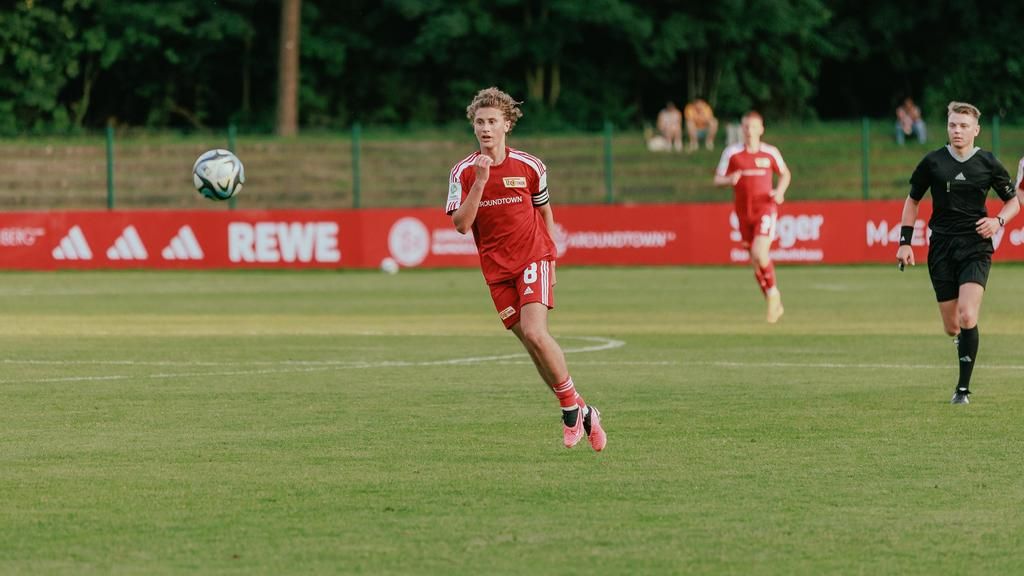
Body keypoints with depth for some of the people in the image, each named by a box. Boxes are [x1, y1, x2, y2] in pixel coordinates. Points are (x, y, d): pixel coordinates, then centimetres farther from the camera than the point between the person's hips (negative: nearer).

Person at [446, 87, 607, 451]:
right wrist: (480, 181, -21)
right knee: (528, 342, 2)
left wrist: (550, 260, 13)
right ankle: (579, 414, 14)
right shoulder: (464, 172, -3)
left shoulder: (529, 167, -1)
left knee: (535, 333, -21)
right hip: (497, 269, 2)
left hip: (532, 259, -2)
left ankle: (572, 406, -5)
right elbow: (461, 224, -12)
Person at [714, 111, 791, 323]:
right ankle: (774, 305, 18)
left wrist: (779, 192, -4)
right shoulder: (732, 153, 1)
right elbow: (717, 179, 4)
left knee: (760, 253, -21)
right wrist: (730, 179, -18)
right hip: (744, 211, 3)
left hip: (765, 208, -3)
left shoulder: (770, 152, 0)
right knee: (755, 261, 5)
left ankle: (773, 293, 1)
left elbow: (785, 174, 15)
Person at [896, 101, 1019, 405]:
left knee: (967, 316, -19)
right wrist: (905, 242, 7)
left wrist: (998, 220, -9)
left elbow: (1013, 201, 12)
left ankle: (963, 388, -11)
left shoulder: (988, 163, 0)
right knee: (952, 328, 3)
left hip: (975, 246, -2)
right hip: (941, 247, 2)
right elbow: (912, 200, 15)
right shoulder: (933, 162, 3)